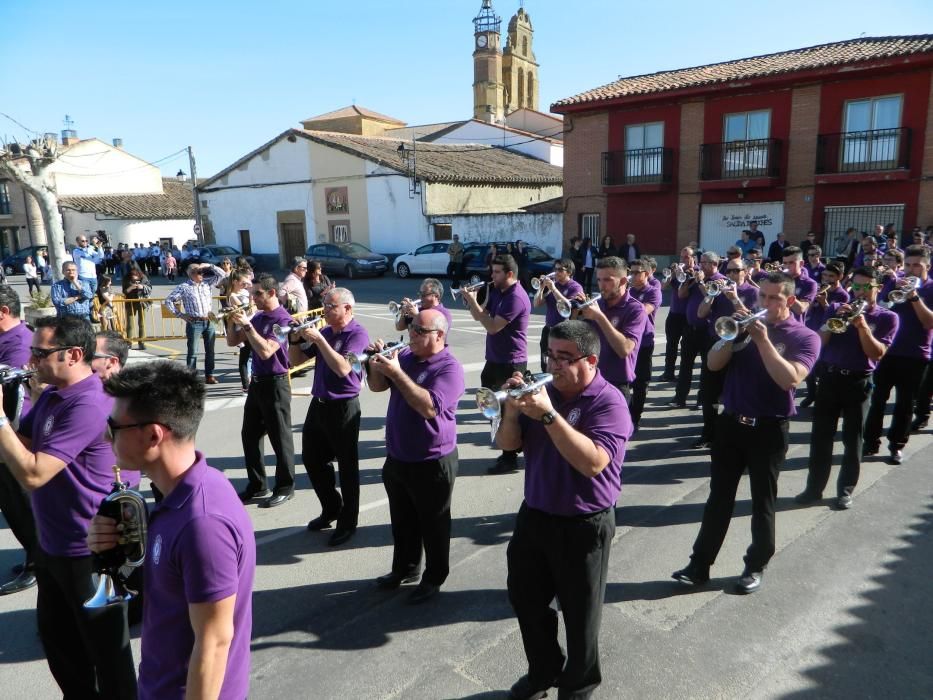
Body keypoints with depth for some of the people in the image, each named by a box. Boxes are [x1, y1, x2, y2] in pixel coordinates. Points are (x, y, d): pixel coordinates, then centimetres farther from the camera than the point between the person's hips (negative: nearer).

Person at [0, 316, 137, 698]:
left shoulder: (88, 404, -26)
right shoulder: (51, 395, 6)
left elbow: (32, 474, -28)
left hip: (90, 551, -10)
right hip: (53, 545, 10)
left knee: (106, 649, 9)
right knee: (56, 636, 26)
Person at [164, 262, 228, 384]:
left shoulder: (207, 283, 8)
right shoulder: (183, 287, -5)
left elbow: (222, 274, 8)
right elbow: (168, 301, -3)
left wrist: (209, 266, -3)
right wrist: (179, 315, -6)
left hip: (209, 321, 5)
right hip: (194, 323, -5)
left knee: (210, 350, 9)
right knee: (192, 352, 1)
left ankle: (209, 375, 18)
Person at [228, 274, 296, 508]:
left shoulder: (283, 319, -15)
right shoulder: (258, 317, 9)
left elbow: (266, 351, -26)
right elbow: (233, 341, 14)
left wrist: (247, 324, -22)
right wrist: (232, 322, -3)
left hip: (275, 384, -8)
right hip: (257, 382, 9)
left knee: (280, 438, 2)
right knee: (249, 435, 14)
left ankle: (285, 488, 15)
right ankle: (257, 485, 27)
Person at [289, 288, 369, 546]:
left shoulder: (357, 334, -13)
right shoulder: (325, 331, 8)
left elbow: (343, 368, -27)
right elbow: (296, 360, 12)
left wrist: (318, 339, -24)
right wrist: (296, 338, -5)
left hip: (343, 408, -8)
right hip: (318, 404, 8)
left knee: (347, 466, 4)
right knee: (311, 458, 17)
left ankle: (348, 522, 19)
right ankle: (331, 509, 35)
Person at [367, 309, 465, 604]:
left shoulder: (450, 368, -19)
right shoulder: (405, 355, 3)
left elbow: (429, 406, -32)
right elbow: (377, 386, 9)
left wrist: (395, 372, -31)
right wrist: (377, 363, -12)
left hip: (432, 463, -7)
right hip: (397, 458, 7)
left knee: (432, 524, 10)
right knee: (402, 521, 22)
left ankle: (434, 578, 28)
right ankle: (405, 568, 41)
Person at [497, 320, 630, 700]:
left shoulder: (608, 402, -17)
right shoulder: (545, 389, 0)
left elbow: (593, 462, -31)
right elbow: (508, 444, 2)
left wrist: (548, 415, -34)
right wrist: (513, 409, -18)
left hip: (583, 525, -6)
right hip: (534, 515, 6)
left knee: (579, 614, 12)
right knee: (526, 601, 20)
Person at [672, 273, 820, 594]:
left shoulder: (804, 337, -5)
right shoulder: (747, 324, 8)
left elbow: (790, 379, -21)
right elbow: (713, 364, 0)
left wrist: (763, 340, -23)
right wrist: (735, 334, -14)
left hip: (768, 429, -4)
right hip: (730, 422, 4)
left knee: (762, 503, 9)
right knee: (718, 498, 9)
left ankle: (756, 567, 24)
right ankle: (700, 563, 15)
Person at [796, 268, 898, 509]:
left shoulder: (887, 318, 1)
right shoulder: (836, 308, 7)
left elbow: (877, 354, -9)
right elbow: (818, 342, -1)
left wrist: (862, 326, -19)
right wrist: (835, 320, -14)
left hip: (859, 382, -2)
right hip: (829, 377, 2)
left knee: (852, 439, 5)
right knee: (820, 436, 4)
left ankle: (845, 490, 17)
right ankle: (814, 487, 13)